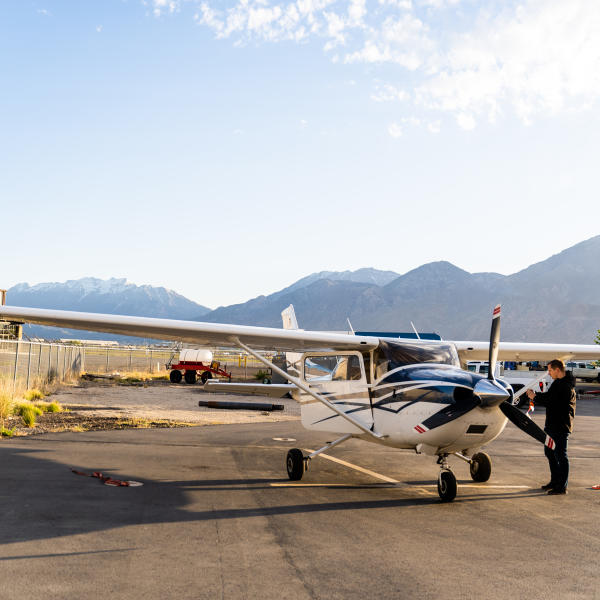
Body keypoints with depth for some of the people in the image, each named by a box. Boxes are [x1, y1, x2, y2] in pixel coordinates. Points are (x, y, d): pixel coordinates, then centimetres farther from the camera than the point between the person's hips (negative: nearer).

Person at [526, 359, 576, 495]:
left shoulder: (566, 386, -19)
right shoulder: (557, 383, 14)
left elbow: (550, 401, -22)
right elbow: (549, 396, 18)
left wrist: (534, 397, -11)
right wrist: (535, 395, 4)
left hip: (561, 425, -10)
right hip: (552, 423, 11)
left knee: (560, 454, -5)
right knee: (549, 452, 18)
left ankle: (562, 486, 0)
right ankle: (555, 481, 29)